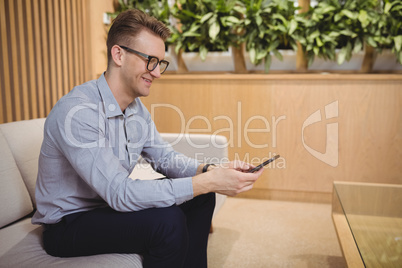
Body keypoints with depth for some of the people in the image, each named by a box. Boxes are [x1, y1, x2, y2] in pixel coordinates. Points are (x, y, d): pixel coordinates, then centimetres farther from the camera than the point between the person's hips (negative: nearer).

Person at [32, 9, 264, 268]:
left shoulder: (137, 108, 0)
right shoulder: (76, 112, -28)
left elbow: (165, 157, 4)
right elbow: (119, 193, -33)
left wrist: (209, 169, -18)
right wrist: (207, 182, -35)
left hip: (110, 205, 8)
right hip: (68, 225, -8)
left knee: (201, 197, 1)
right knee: (167, 220, -28)